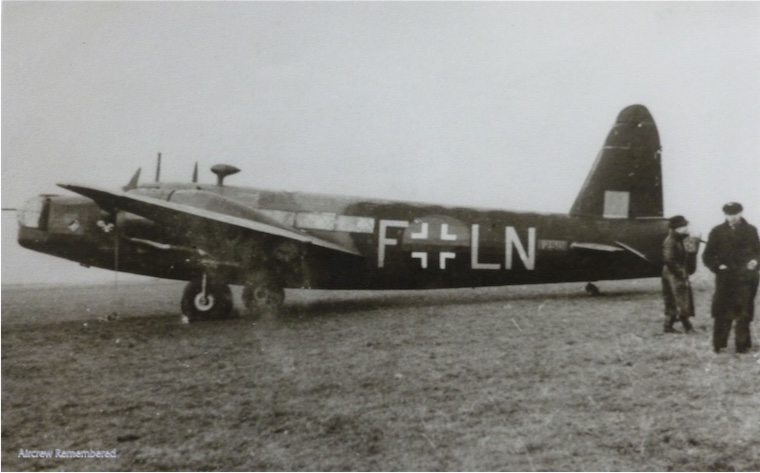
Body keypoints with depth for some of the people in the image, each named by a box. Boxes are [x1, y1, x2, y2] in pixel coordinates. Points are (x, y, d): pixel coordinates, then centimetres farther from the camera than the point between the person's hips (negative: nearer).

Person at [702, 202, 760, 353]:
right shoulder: (717, 232, 4)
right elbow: (707, 255, 7)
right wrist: (717, 266, -8)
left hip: (746, 278, 1)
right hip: (725, 278, -1)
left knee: (744, 313, 3)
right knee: (722, 313, -1)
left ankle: (742, 344, 12)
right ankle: (719, 345, 7)